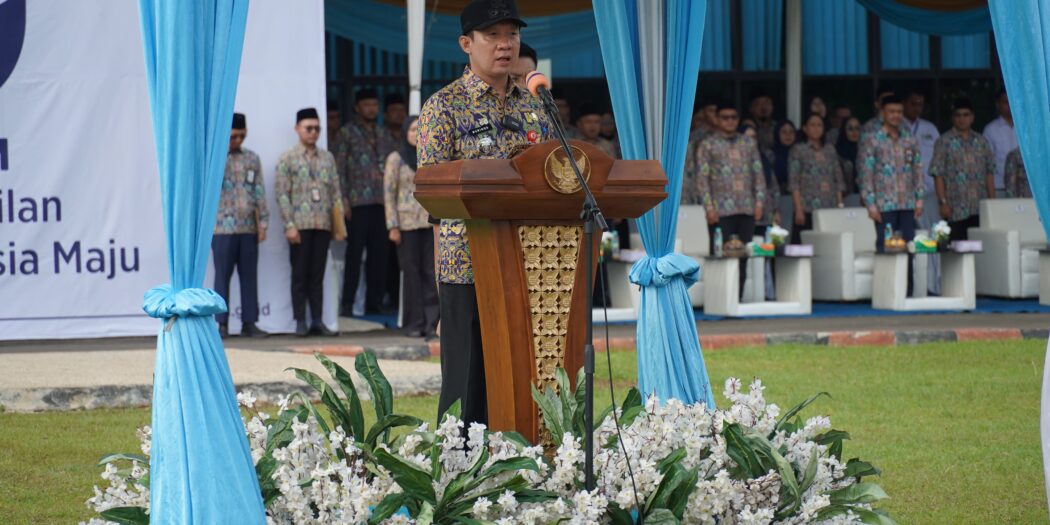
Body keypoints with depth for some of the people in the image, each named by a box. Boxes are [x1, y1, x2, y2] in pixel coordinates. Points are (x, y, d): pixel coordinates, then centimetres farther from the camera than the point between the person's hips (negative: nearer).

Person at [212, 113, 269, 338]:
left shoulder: (252, 158, 12)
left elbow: (259, 191, 10)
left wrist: (263, 221, 5)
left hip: (249, 228, 4)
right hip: (223, 227, -4)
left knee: (249, 276, 5)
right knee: (223, 275, -2)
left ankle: (249, 323, 9)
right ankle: (221, 323, 2)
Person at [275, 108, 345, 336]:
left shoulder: (327, 158, 14)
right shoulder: (287, 159, 1)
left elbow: (336, 192, 13)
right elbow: (282, 194, -4)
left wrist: (338, 223, 7)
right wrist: (290, 225, -12)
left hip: (323, 225, 3)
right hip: (300, 225, -3)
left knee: (317, 275, 5)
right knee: (300, 275, 0)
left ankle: (317, 321, 8)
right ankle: (300, 322, 3)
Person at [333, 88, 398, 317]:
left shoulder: (385, 135, 19)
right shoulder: (347, 133, 5)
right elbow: (340, 168, -1)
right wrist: (343, 199, -10)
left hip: (382, 202, 4)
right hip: (358, 202, -4)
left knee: (379, 254, 3)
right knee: (354, 253, -5)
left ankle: (374, 302, 9)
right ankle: (347, 304, -1)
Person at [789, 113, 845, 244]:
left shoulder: (830, 150, 15)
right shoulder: (798, 150, 3)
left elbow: (838, 181, 16)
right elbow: (794, 183, -3)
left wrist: (840, 205, 7)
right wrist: (798, 210, -11)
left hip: (830, 209, 4)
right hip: (808, 210, -4)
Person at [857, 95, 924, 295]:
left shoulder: (910, 141, 12)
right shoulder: (871, 141, -1)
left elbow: (918, 171, 15)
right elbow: (865, 173, -4)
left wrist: (919, 199, 7)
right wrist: (871, 203, -10)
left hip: (907, 205, 4)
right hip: (884, 205, -4)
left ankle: (907, 292, 10)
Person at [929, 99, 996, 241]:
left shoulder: (982, 142, 15)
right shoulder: (944, 142, 3)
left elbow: (990, 173, 16)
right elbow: (938, 174, -1)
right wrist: (943, 202, -10)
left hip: (980, 208, 3)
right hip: (956, 210, -3)